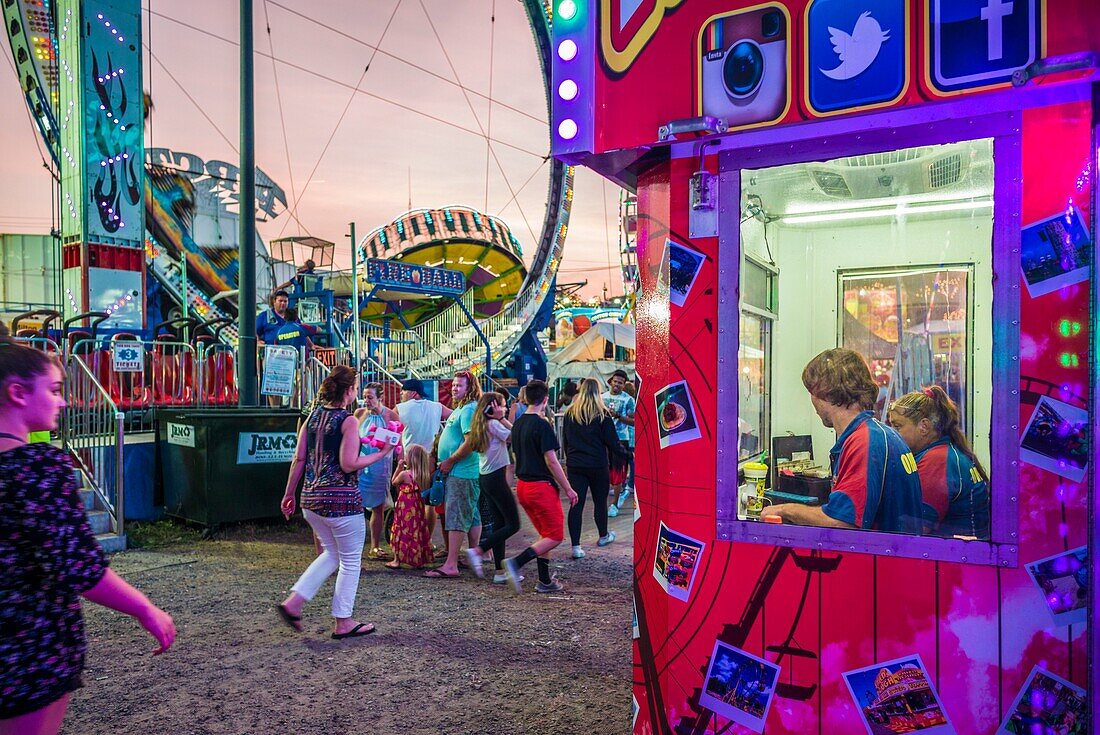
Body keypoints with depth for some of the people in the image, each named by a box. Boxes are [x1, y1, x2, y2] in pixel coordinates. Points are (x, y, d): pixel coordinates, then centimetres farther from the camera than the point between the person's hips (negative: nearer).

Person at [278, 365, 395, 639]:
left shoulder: (313, 416, 7)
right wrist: (381, 454, -8)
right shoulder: (348, 421, -13)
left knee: (332, 554, 24)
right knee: (350, 561, 9)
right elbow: (349, 464, -19)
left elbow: (299, 459, 8)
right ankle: (343, 623, 17)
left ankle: (293, 602, 15)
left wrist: (289, 494, 15)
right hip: (341, 499, -8)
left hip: (311, 498, 8)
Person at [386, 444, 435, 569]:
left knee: (401, 532, 5)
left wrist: (399, 468, 4)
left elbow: (394, 482, 1)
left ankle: (397, 560, 11)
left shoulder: (404, 474, -16)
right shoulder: (424, 476, -2)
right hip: (418, 508, 5)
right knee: (417, 532, 13)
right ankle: (418, 560, 17)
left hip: (405, 508, -5)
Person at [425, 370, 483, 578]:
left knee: (456, 517, -10)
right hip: (463, 472, 11)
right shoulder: (460, 409, 19)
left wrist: (449, 461, -15)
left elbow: (470, 442, -23)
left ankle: (450, 565, -9)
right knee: (471, 515, 15)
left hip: (462, 473, -11)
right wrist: (446, 462, 15)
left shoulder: (468, 409, -15)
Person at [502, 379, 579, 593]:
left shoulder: (517, 425, 9)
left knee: (546, 535, 18)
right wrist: (568, 489, -10)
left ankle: (545, 581, 18)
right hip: (542, 486, -9)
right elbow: (551, 461, -17)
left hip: (522, 486, 9)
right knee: (555, 536, 0)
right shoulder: (542, 425, -16)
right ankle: (516, 562, -13)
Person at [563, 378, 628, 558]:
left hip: (575, 464, 3)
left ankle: (576, 547, -3)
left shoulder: (569, 413, 3)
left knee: (576, 504, 1)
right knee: (600, 501, 16)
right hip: (598, 465, -2)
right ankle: (603, 536, 36)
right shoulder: (602, 415, -9)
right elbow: (612, 442, -6)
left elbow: (565, 441, 10)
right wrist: (623, 450, 12)